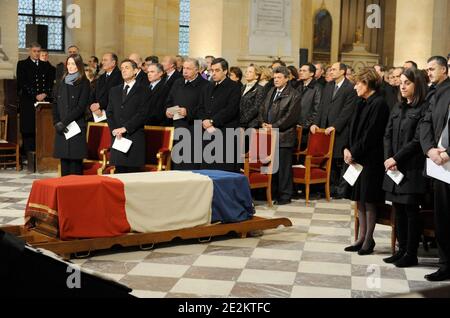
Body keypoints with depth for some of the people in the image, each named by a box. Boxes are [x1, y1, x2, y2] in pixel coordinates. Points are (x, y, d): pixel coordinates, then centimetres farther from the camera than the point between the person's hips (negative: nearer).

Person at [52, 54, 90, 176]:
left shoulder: (84, 83, -1)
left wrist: (64, 122, -12)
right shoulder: (62, 83, 16)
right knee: (64, 162, 4)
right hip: (61, 129, 5)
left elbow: (81, 107, -9)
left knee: (75, 161, -5)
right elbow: (55, 105, 14)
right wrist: (56, 123, -1)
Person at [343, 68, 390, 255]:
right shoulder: (362, 103, 13)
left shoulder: (379, 104, -13)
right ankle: (362, 238, 21)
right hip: (357, 158, 9)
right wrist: (347, 149, 0)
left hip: (371, 160, -9)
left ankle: (369, 240, 10)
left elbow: (371, 134, -17)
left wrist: (354, 153, -14)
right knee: (359, 200, 12)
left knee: (369, 201, 0)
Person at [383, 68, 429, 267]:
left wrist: (396, 159, -13)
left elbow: (418, 140, -14)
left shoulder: (424, 109, -8)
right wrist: (388, 158, -4)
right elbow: (388, 135, 11)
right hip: (395, 167, 7)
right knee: (398, 208, 10)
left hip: (412, 168, -7)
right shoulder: (398, 108, 14)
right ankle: (402, 250, 20)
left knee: (411, 210, -2)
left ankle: (411, 254, 7)